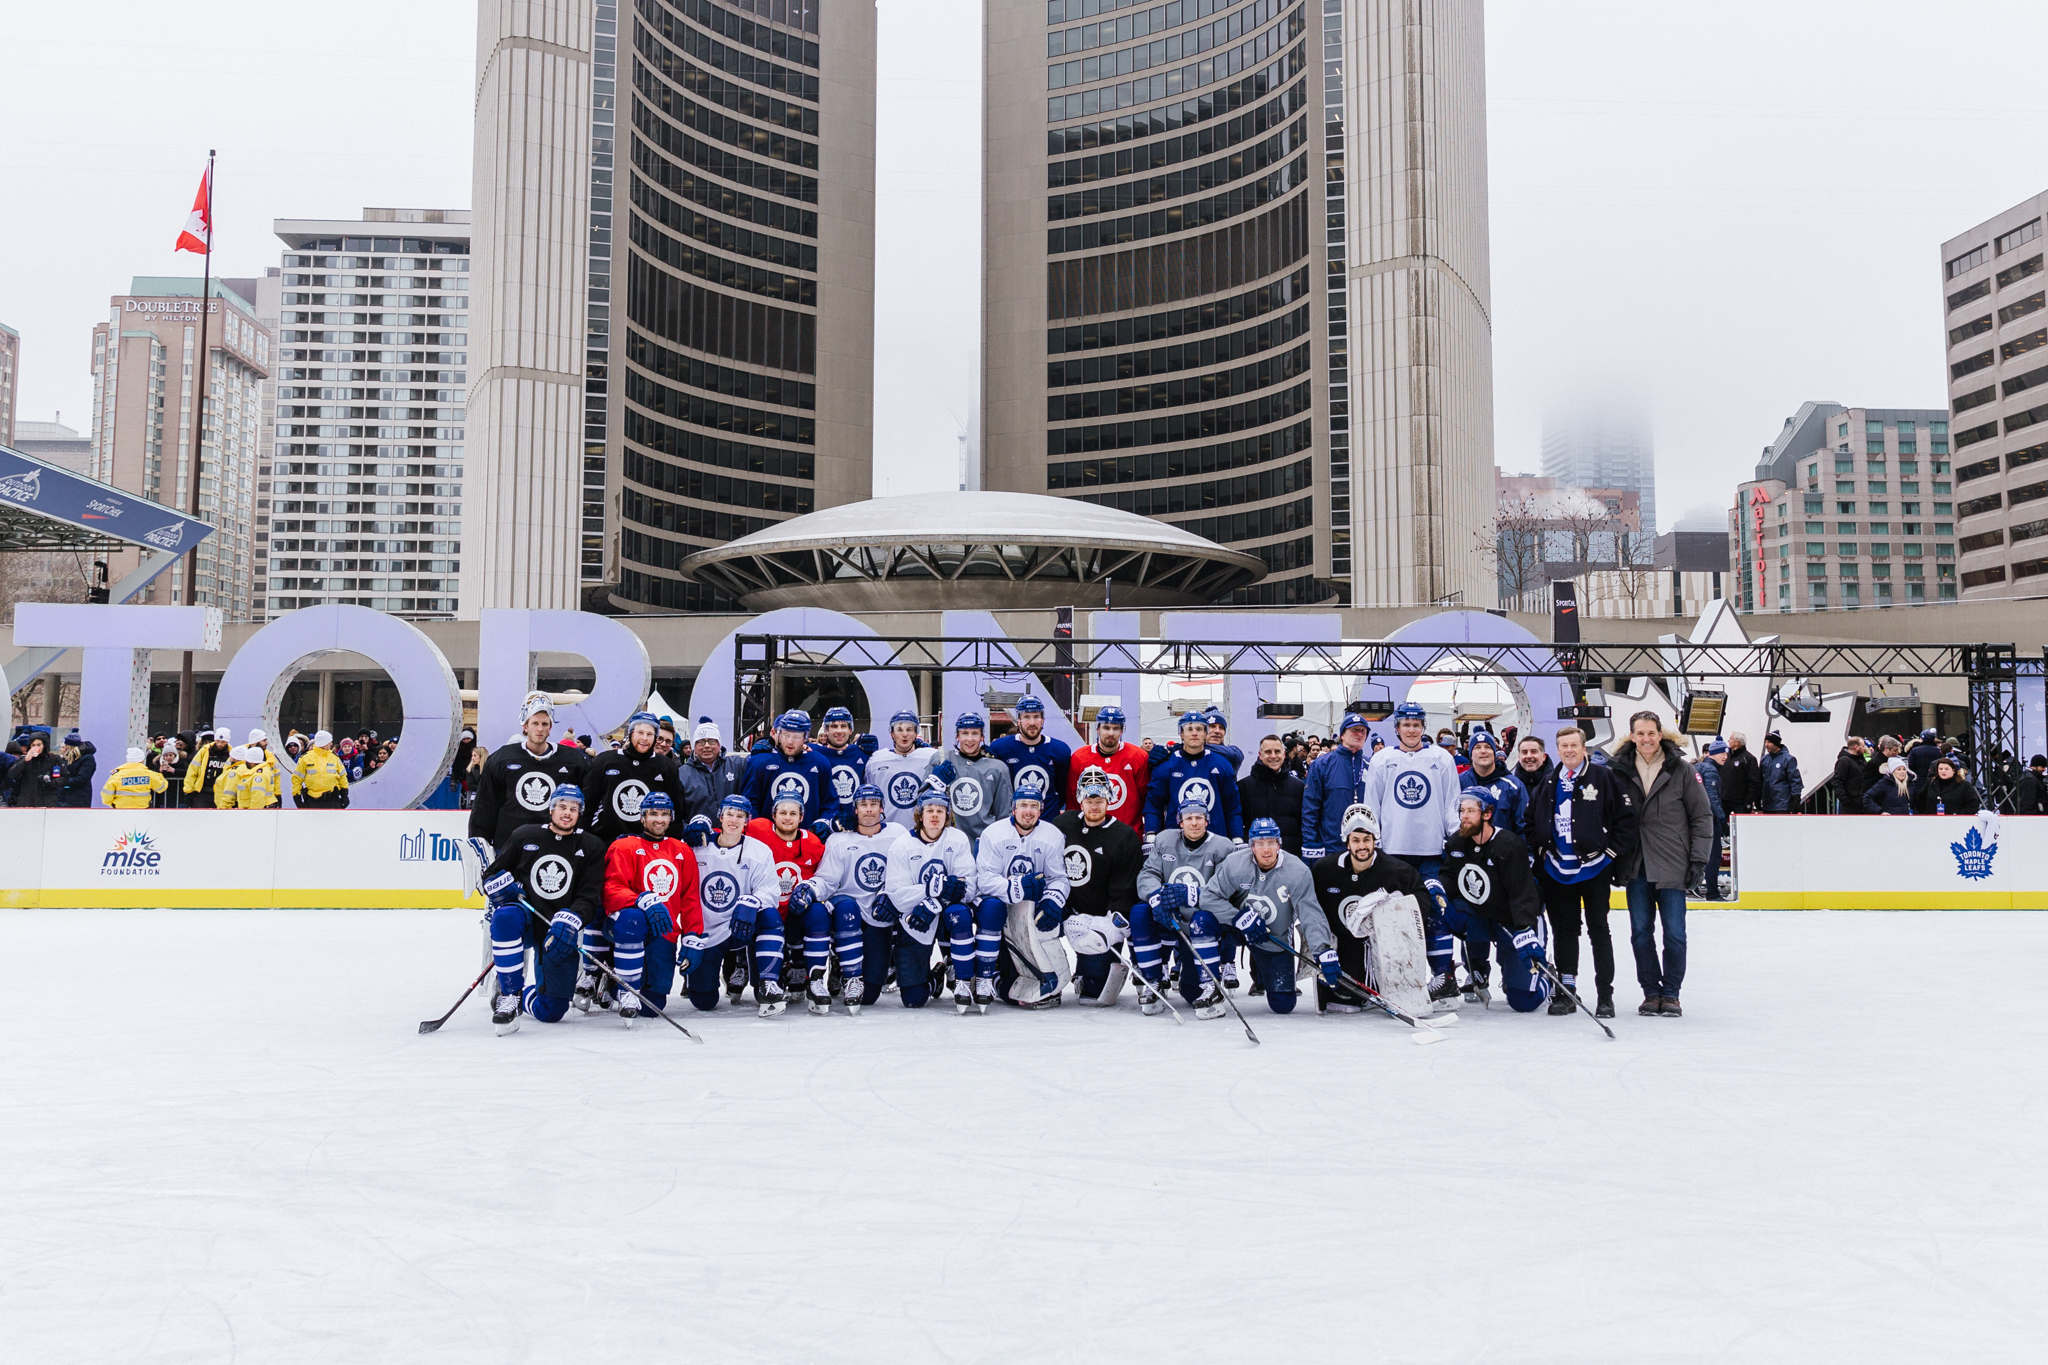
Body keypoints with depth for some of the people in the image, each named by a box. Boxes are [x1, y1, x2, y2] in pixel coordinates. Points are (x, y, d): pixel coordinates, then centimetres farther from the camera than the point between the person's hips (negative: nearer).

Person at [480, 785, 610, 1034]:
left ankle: (521, 998, 36)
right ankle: (508, 996, -25)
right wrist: (500, 885, -16)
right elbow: (491, 873, 8)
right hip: (526, 921, -1)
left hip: (560, 931, 1)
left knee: (551, 1011, -1)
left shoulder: (591, 848, 1)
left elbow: (589, 898, -7)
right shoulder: (524, 835, 3)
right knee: (506, 916, -39)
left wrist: (572, 920, -27)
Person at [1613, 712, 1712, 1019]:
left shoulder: (1681, 769, -2)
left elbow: (1702, 816, 2)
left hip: (1672, 866, -2)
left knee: (1674, 933, 1)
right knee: (1640, 932, 5)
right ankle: (1651, 991, 17)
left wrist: (1698, 859, -4)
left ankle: (1670, 994, 14)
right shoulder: (1620, 770, 3)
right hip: (1636, 867, 2)